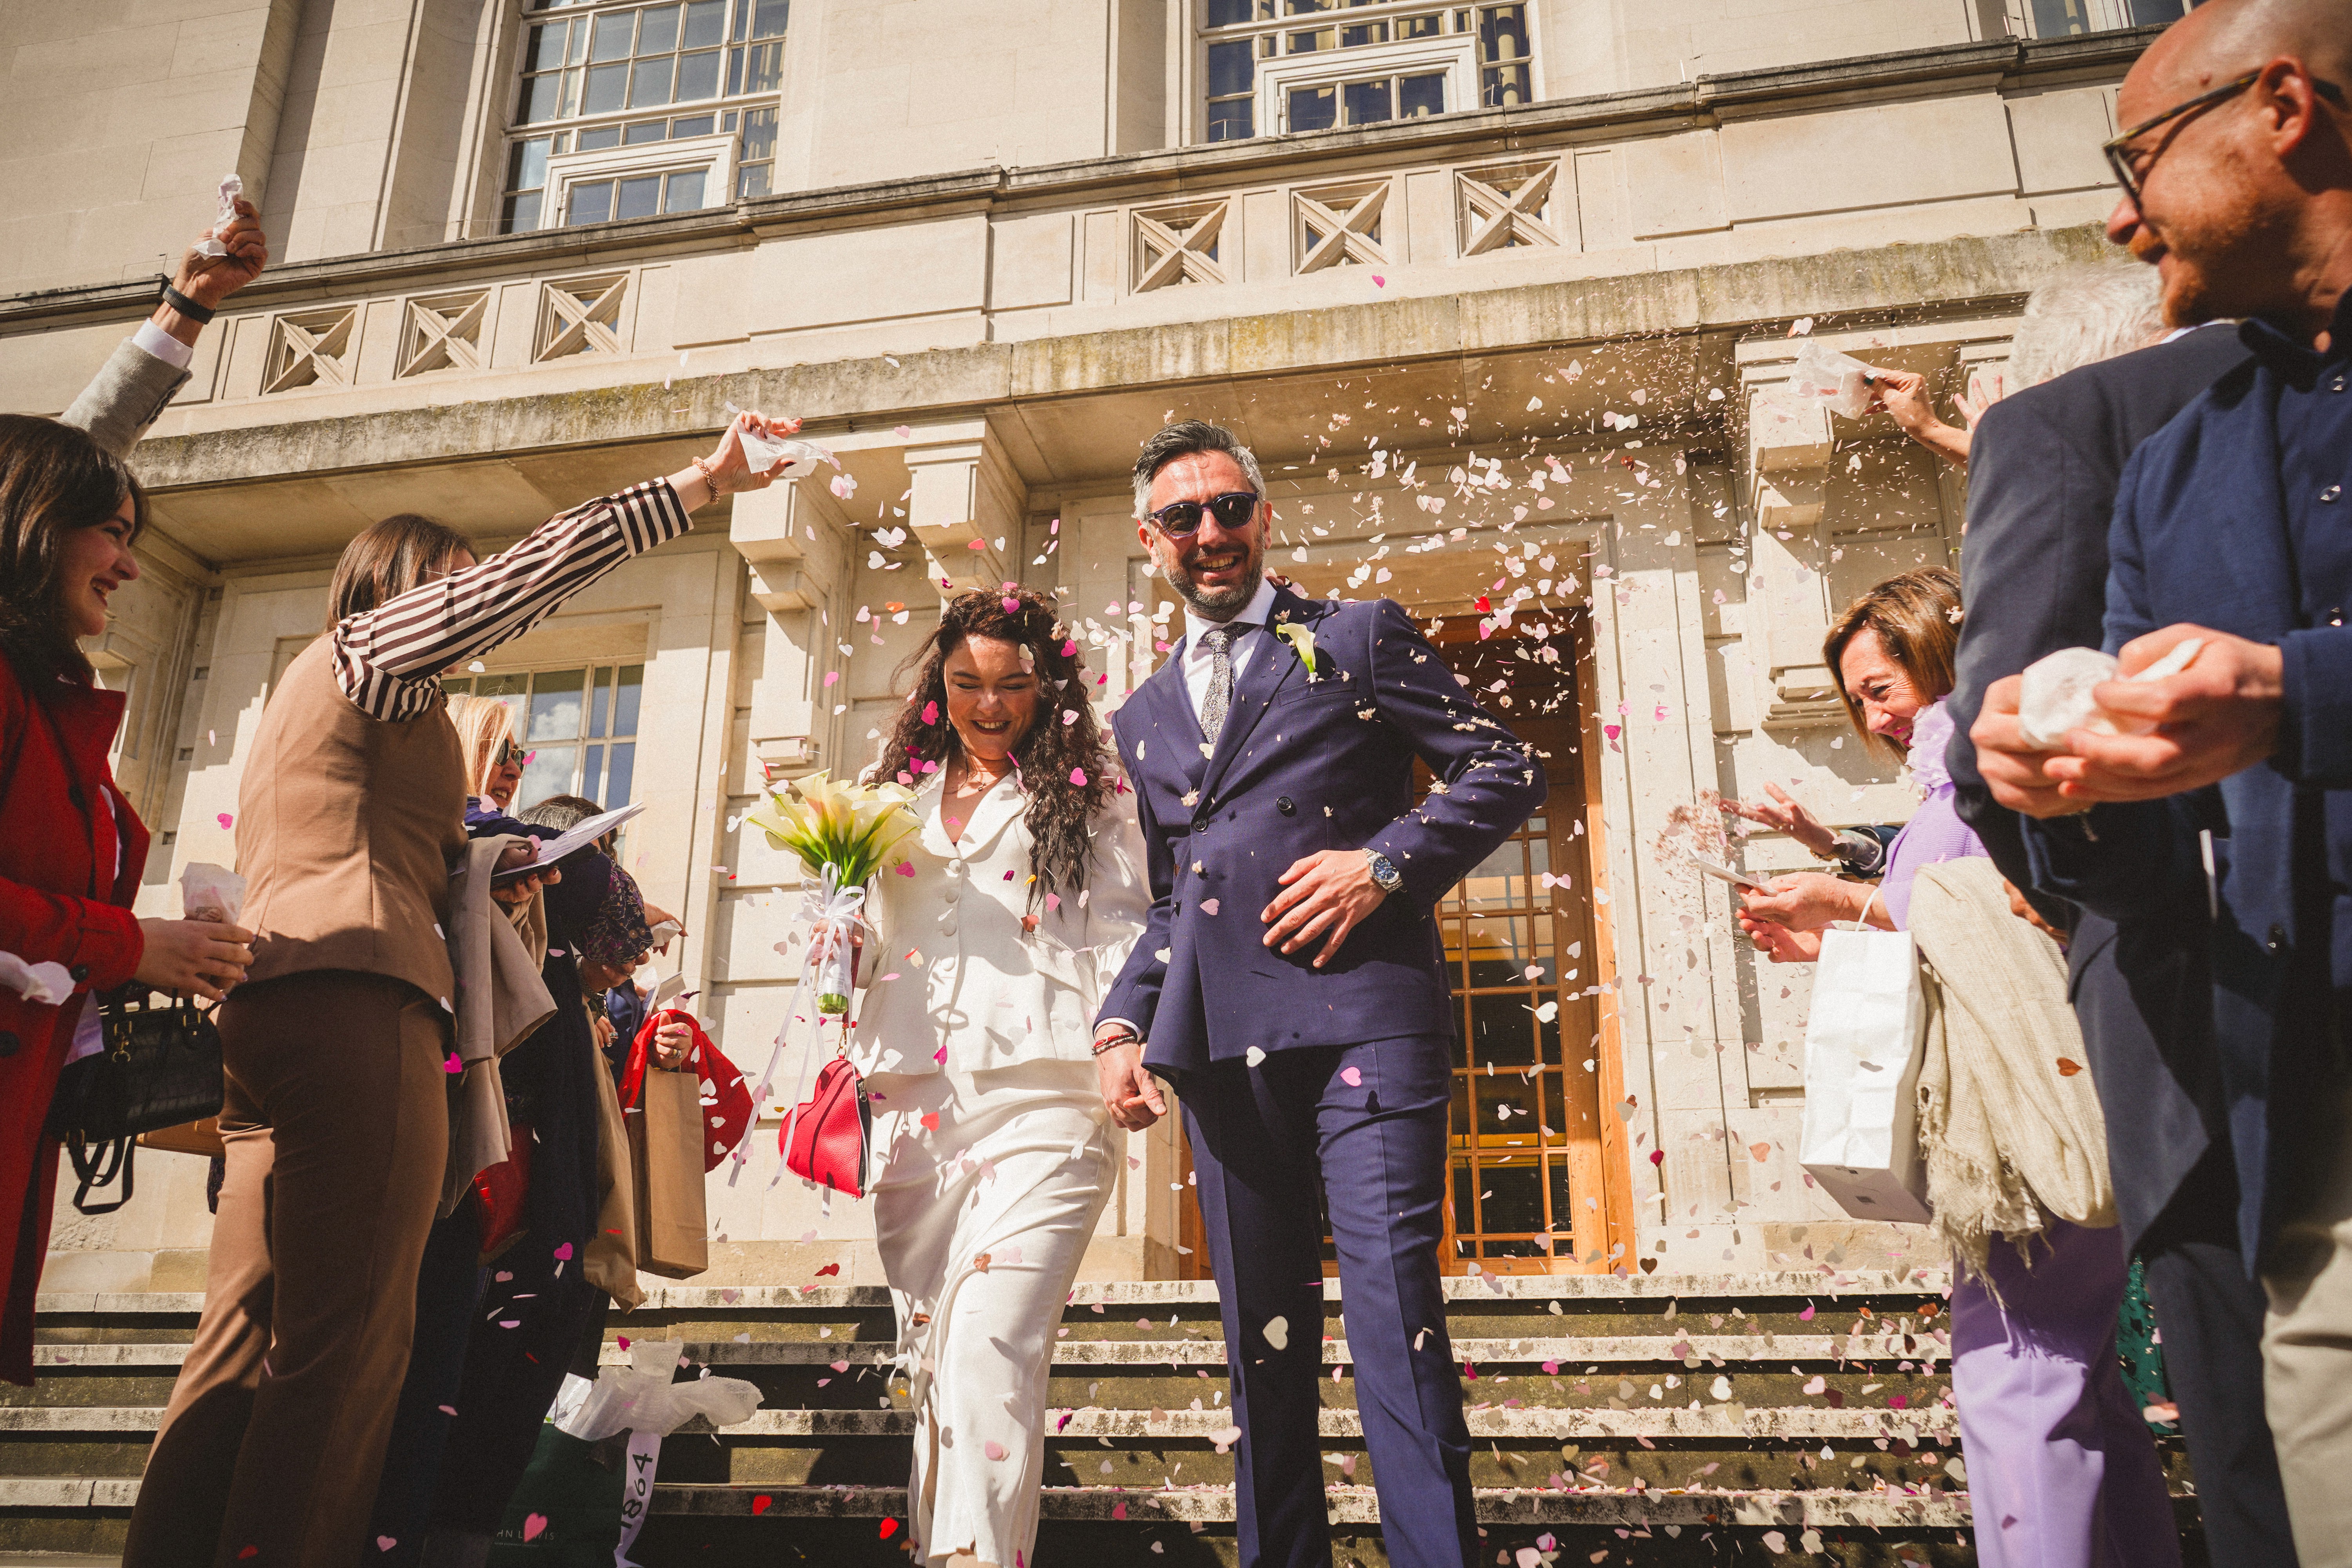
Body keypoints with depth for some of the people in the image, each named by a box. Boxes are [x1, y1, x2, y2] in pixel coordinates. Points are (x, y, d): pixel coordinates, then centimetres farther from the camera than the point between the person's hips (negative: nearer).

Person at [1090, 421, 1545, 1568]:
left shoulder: (1358, 637, 10)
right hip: (1221, 1038, 5)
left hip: (1360, 1004, -4)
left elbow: (1505, 768, 5)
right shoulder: (1146, 716, 24)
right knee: (1260, 1334, 8)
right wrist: (1122, 1023, 10)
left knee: (1394, 1303, -11)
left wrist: (1383, 863, -9)